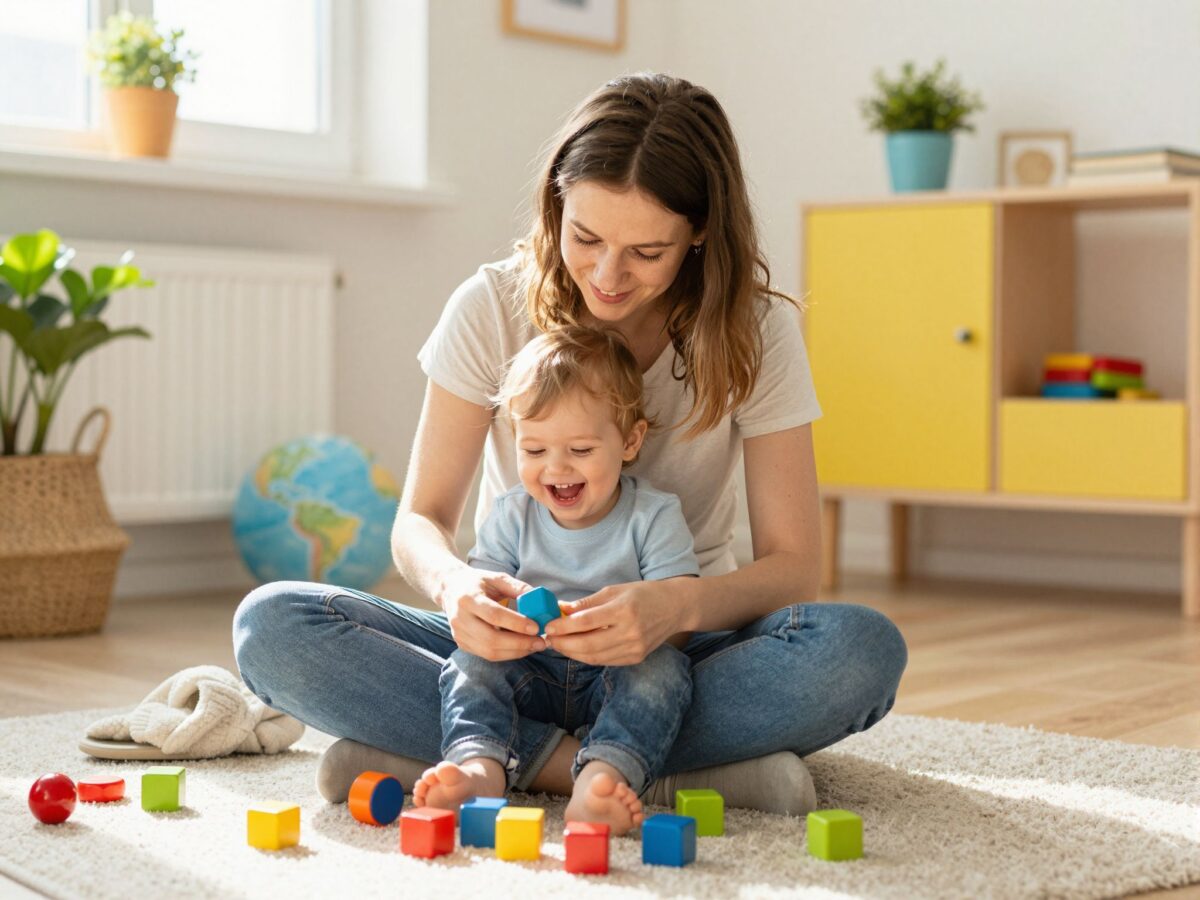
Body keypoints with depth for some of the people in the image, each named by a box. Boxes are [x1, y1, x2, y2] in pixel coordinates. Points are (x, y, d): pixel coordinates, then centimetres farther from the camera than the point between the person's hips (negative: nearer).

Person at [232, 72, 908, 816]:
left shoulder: (755, 330, -9)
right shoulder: (493, 307, -8)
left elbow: (794, 567, -12)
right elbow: (420, 520, -6)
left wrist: (681, 606, -34)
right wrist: (453, 583, -31)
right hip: (518, 644, 1)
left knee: (863, 649, -33)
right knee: (273, 624, -25)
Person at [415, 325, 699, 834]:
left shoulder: (654, 517, -4)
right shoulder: (512, 516, 5)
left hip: (615, 673, -2)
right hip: (530, 673, 2)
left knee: (663, 668, -31)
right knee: (472, 658, -23)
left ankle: (602, 777, -51)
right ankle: (480, 766, -44)